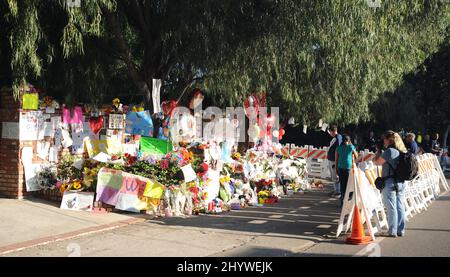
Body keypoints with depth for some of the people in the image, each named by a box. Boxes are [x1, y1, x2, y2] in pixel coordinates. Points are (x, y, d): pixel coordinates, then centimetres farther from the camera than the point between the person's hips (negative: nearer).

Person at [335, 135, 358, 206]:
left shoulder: (339, 147, 9)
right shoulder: (351, 147, 1)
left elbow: (336, 159, 10)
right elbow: (356, 156, 15)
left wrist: (336, 169, 17)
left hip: (340, 167, 3)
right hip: (348, 167, -3)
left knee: (342, 184, 8)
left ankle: (342, 201, 10)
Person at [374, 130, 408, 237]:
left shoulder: (389, 151, -15)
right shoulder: (403, 151, 10)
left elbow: (377, 162, -12)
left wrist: (379, 151, 1)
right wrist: (382, 151, 12)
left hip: (390, 182, -7)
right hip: (401, 182, 8)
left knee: (391, 208, 1)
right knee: (400, 207, 12)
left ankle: (392, 231, 7)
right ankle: (400, 230, 18)